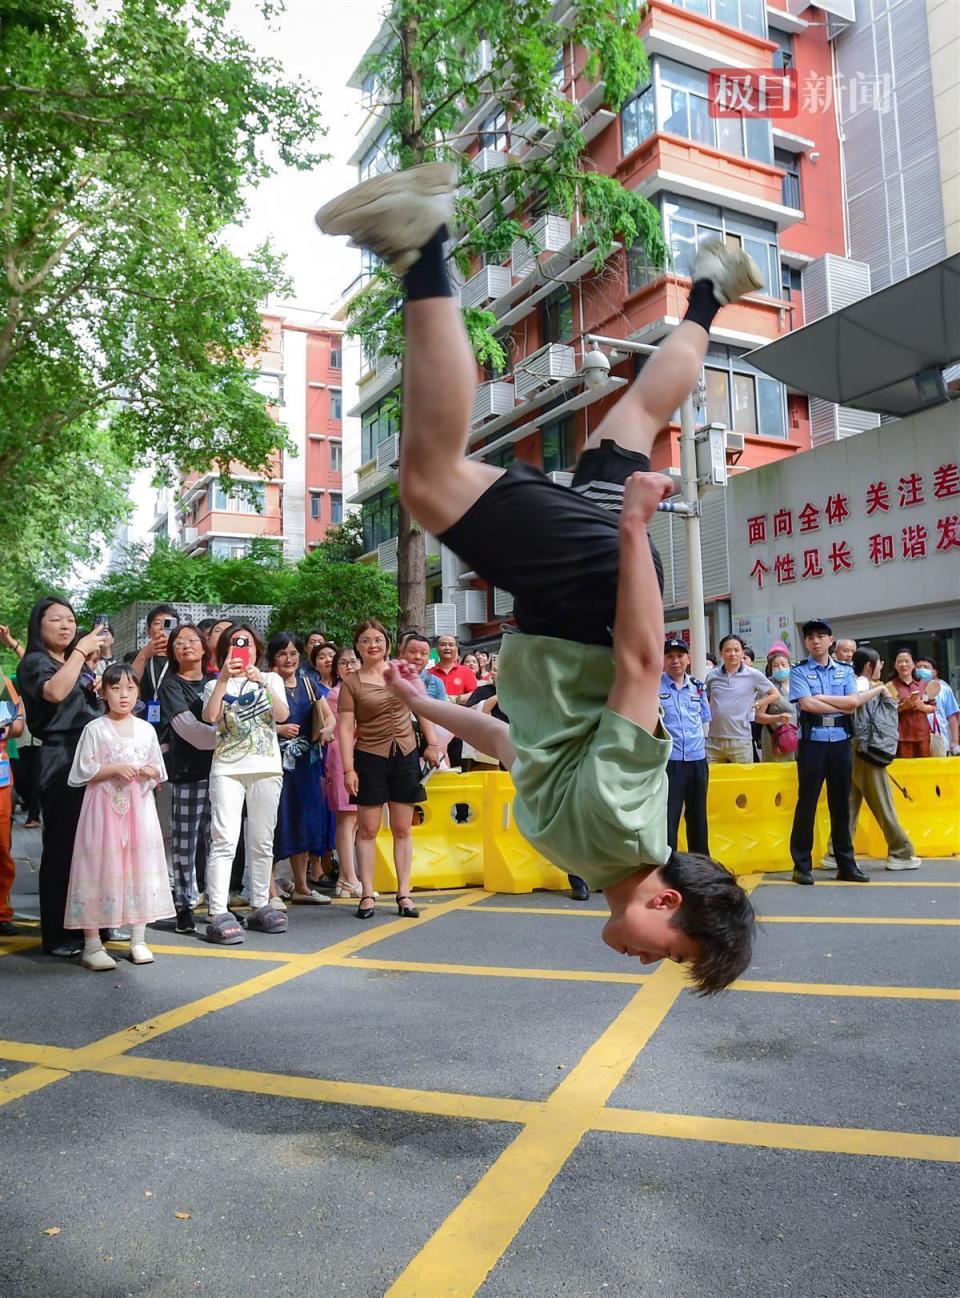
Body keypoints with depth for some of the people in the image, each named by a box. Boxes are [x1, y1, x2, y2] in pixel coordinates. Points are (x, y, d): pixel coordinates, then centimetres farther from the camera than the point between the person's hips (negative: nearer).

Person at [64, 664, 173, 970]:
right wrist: (114, 768, -16)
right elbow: (82, 772, -6)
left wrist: (148, 771, -7)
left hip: (139, 807, 3)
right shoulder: (95, 729, -1)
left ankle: (138, 940, 16)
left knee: (139, 867, 5)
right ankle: (92, 945, 7)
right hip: (104, 807, -3)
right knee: (101, 869, -2)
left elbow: (159, 771, 14)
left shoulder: (146, 729, 9)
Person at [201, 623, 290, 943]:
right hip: (227, 769, -2)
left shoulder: (271, 679, 14)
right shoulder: (216, 685, 11)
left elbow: (282, 715, -4)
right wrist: (223, 679, -16)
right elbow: (210, 716, -10)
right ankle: (218, 914, -12)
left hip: (266, 768, 2)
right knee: (224, 841, -11)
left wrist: (263, 683, -16)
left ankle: (260, 907, 16)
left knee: (262, 842, 6)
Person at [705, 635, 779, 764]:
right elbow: (704, 700, 22)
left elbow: (774, 695, 10)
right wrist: (707, 714, 5)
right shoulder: (712, 675, 6)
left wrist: (754, 704, 0)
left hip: (740, 740, -2)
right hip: (713, 740, 2)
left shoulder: (753, 675, -1)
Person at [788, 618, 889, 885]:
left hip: (841, 743, 3)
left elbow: (854, 702, -3)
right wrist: (842, 707, -6)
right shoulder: (799, 671, 0)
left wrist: (821, 698, -12)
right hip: (812, 743, -3)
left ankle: (846, 864, 18)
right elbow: (807, 705, -13)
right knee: (807, 803, 0)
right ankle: (802, 865, 7)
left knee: (841, 803, 10)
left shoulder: (845, 671, 10)